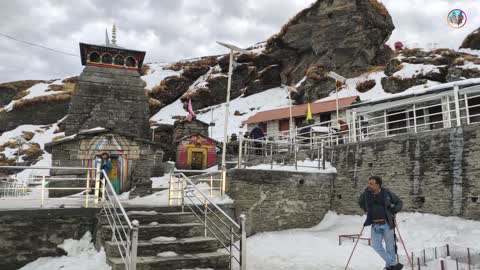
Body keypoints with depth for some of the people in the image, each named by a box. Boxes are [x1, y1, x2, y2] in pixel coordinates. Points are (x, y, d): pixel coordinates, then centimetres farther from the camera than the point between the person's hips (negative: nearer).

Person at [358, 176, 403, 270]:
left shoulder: (387, 193, -9)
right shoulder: (367, 193, -2)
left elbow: (399, 203, 6)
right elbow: (360, 202, 19)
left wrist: (393, 211, -6)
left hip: (387, 224, -3)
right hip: (375, 225, 3)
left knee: (390, 246, 6)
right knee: (376, 245, -4)